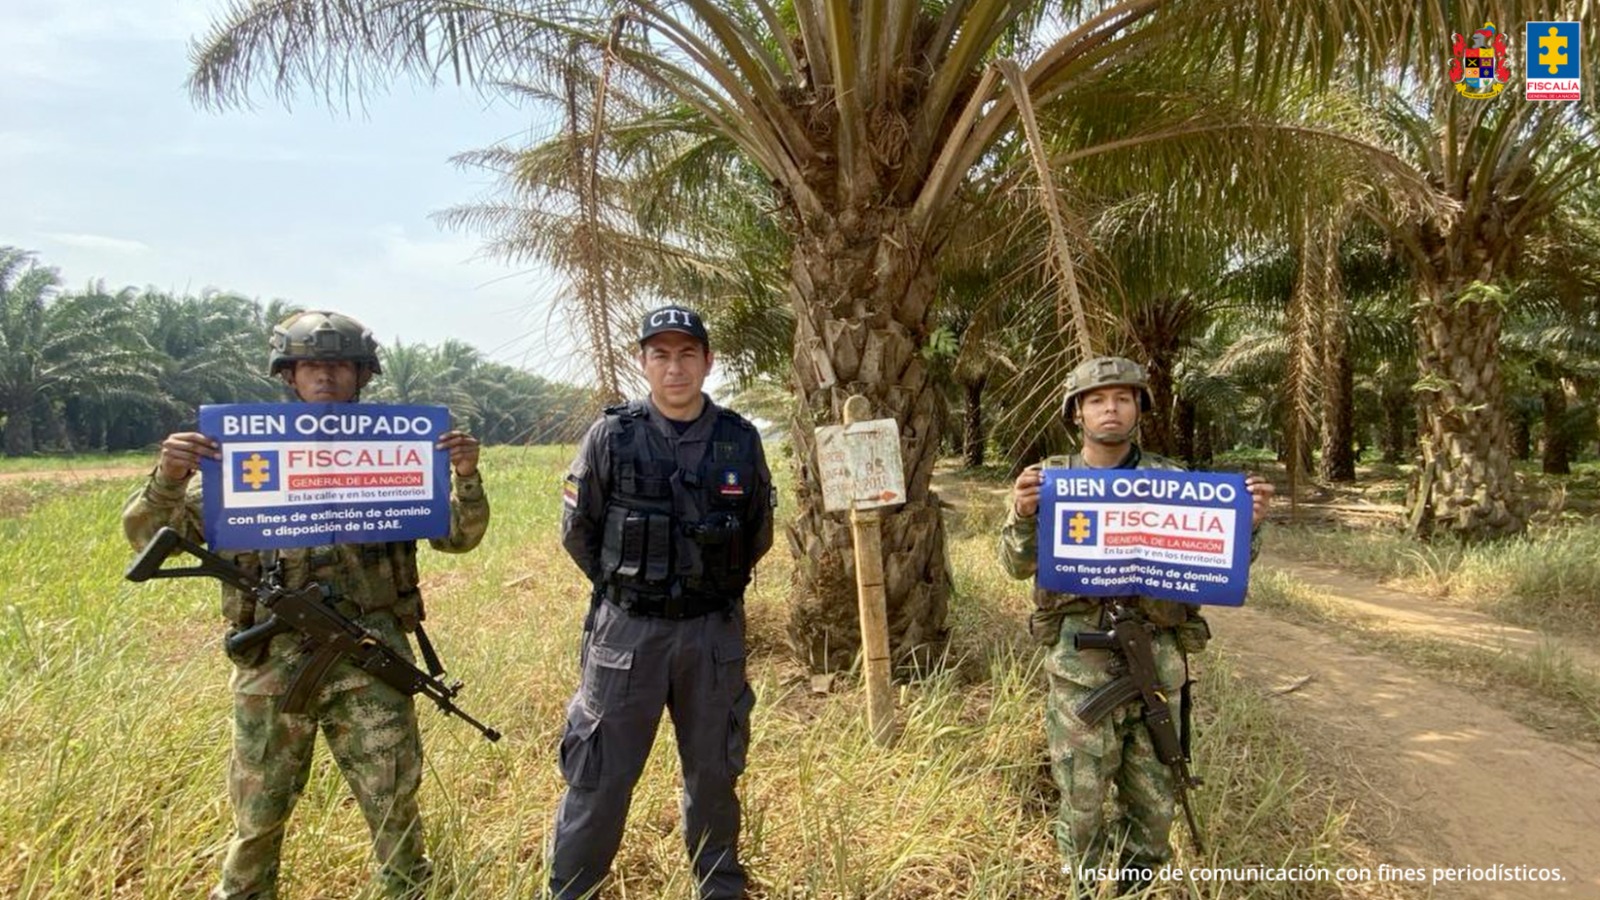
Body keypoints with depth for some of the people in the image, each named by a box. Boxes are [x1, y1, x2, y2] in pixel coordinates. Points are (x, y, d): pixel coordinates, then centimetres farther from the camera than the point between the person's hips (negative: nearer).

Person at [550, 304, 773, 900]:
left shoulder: (740, 440, -3)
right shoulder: (612, 436, -8)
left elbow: (759, 533, 11)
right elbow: (577, 529, 3)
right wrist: (624, 586, 9)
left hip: (714, 631, 2)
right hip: (627, 629, -2)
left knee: (714, 772, 17)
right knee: (599, 776, 7)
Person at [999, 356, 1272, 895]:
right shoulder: (1053, 480, 1)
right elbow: (1019, 565, -7)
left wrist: (1247, 524, -17)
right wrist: (1023, 515, -28)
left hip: (1158, 660, 2)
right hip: (1081, 663, -1)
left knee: (1153, 801, 15)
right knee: (1082, 801, 6)